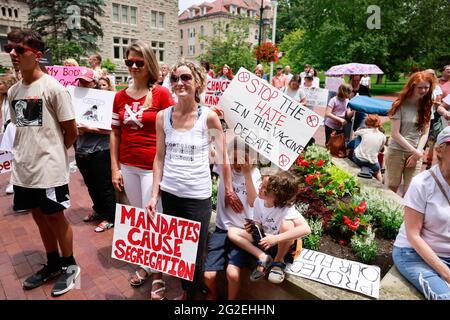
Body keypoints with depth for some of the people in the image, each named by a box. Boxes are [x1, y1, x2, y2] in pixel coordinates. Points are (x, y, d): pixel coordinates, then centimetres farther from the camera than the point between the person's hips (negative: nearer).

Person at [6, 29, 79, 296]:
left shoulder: (53, 87, -12)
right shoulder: (13, 91, 8)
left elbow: (71, 131, -9)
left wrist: (51, 152, 3)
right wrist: (25, 153, 8)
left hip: (49, 169, -6)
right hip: (24, 168, 7)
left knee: (56, 217, 5)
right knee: (40, 217, 17)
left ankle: (70, 266, 26)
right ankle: (53, 264, 35)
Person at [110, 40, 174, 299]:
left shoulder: (162, 93, -8)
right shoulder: (120, 96, 6)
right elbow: (115, 134, 9)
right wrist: (115, 168, 5)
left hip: (153, 167, -5)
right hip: (128, 167, 5)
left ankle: (158, 272, 22)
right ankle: (144, 264, 35)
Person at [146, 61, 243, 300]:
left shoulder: (209, 117, -10)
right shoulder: (163, 116, -1)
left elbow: (223, 156, -1)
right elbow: (159, 158, 4)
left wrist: (229, 191, 3)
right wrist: (154, 195, 2)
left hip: (198, 196, -3)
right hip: (169, 193, 3)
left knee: (195, 256, 6)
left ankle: (192, 295, 35)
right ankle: (184, 292, 43)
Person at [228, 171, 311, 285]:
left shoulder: (287, 209, -29)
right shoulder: (258, 201, -11)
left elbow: (306, 229, -43)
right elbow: (259, 225, 2)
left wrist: (276, 238, -46)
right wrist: (252, 228, -22)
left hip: (285, 245, -5)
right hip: (265, 241, 5)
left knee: (287, 224, -38)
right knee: (232, 232, -11)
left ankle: (278, 262, -11)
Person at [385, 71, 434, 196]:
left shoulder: (427, 106, 6)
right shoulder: (401, 105, -7)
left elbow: (425, 133, 5)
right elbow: (395, 134, -10)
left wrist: (418, 153, -8)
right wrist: (414, 151, -10)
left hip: (416, 153, 3)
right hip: (396, 151, -3)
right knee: (392, 188, 4)